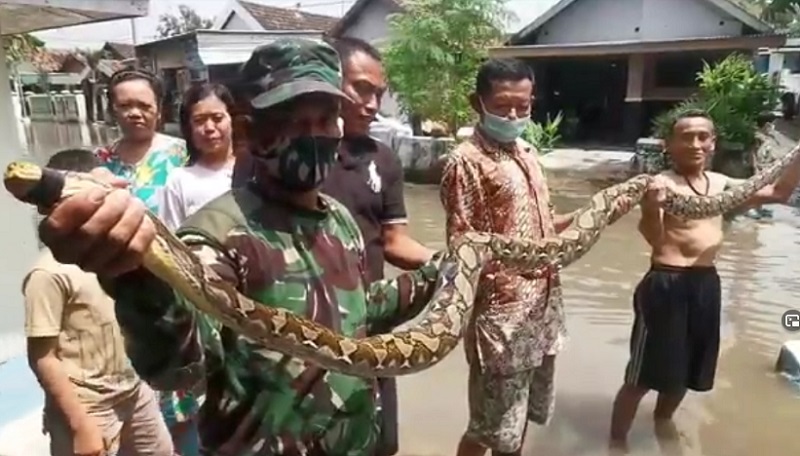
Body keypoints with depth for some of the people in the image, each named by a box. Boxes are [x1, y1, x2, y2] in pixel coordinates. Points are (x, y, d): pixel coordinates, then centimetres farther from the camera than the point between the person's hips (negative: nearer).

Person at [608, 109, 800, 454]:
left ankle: (663, 419, 48)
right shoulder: (662, 184, -13)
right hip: (667, 284, -7)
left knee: (688, 368, 22)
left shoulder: (721, 184, 10)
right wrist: (651, 207, -46)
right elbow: (653, 237, -26)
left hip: (706, 283, 7)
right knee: (645, 373, 1)